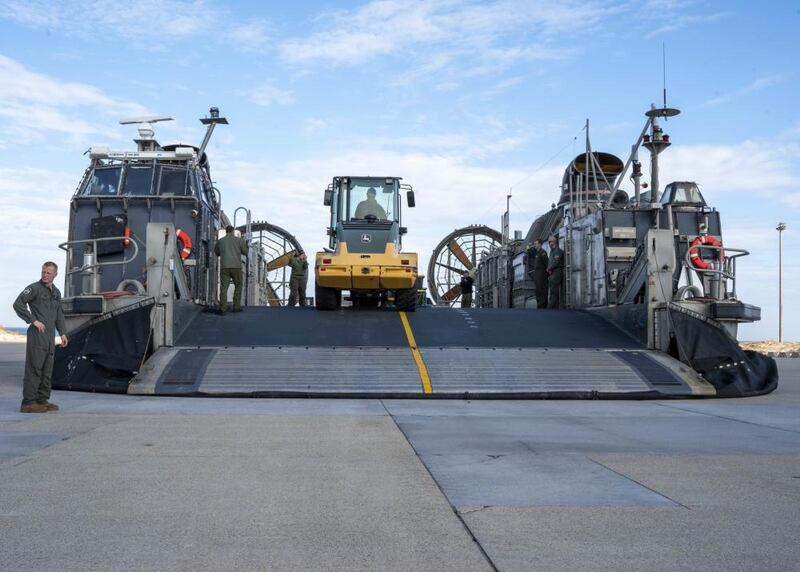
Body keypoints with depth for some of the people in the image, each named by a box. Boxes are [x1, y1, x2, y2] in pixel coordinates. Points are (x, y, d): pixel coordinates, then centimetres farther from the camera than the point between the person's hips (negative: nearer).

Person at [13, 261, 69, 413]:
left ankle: (42, 401, 17)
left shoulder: (56, 292, 17)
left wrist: (63, 333, 12)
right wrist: (34, 320, -16)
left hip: (50, 336, 8)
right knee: (34, 368, -8)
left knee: (47, 370, 10)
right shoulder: (34, 288, -6)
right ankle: (28, 403, -6)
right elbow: (18, 304, -15)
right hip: (37, 334, -8)